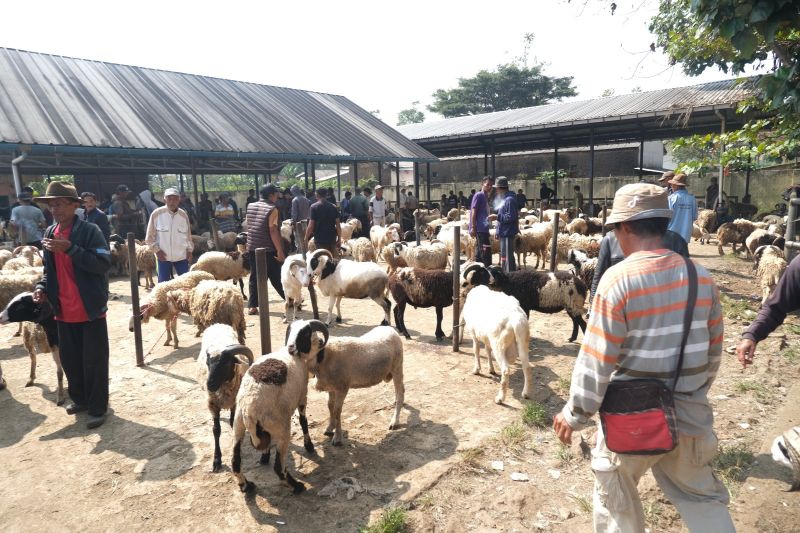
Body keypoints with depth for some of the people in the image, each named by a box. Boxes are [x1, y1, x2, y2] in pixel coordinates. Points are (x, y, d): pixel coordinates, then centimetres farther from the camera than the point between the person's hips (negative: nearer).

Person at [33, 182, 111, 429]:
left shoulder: (90, 231, -11)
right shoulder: (49, 233, 9)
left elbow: (104, 264, -21)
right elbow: (50, 269, 19)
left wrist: (70, 248, -27)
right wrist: (42, 287, 1)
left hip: (90, 309, -6)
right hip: (63, 311, 6)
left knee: (94, 360, 3)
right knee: (69, 358, 17)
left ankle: (97, 408, 16)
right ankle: (79, 398, 36)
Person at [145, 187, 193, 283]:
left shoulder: (183, 215, 1)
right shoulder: (157, 213, -6)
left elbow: (188, 234, 11)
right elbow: (150, 236, 0)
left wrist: (189, 249, 6)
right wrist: (156, 249, -7)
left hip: (181, 256, 2)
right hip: (163, 256, -2)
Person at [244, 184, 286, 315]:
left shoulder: (250, 206, 8)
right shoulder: (272, 209, -12)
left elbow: (248, 227, 15)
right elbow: (273, 231, -18)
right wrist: (280, 251, -17)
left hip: (252, 249, 6)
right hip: (268, 250, -5)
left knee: (255, 278, 9)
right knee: (276, 278, 4)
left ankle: (252, 306, 8)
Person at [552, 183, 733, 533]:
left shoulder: (619, 279, -20)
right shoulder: (702, 277, -2)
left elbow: (596, 360, -18)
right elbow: (713, 350, 8)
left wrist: (574, 415, -6)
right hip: (690, 415, 5)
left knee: (615, 500, 18)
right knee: (703, 497, 26)